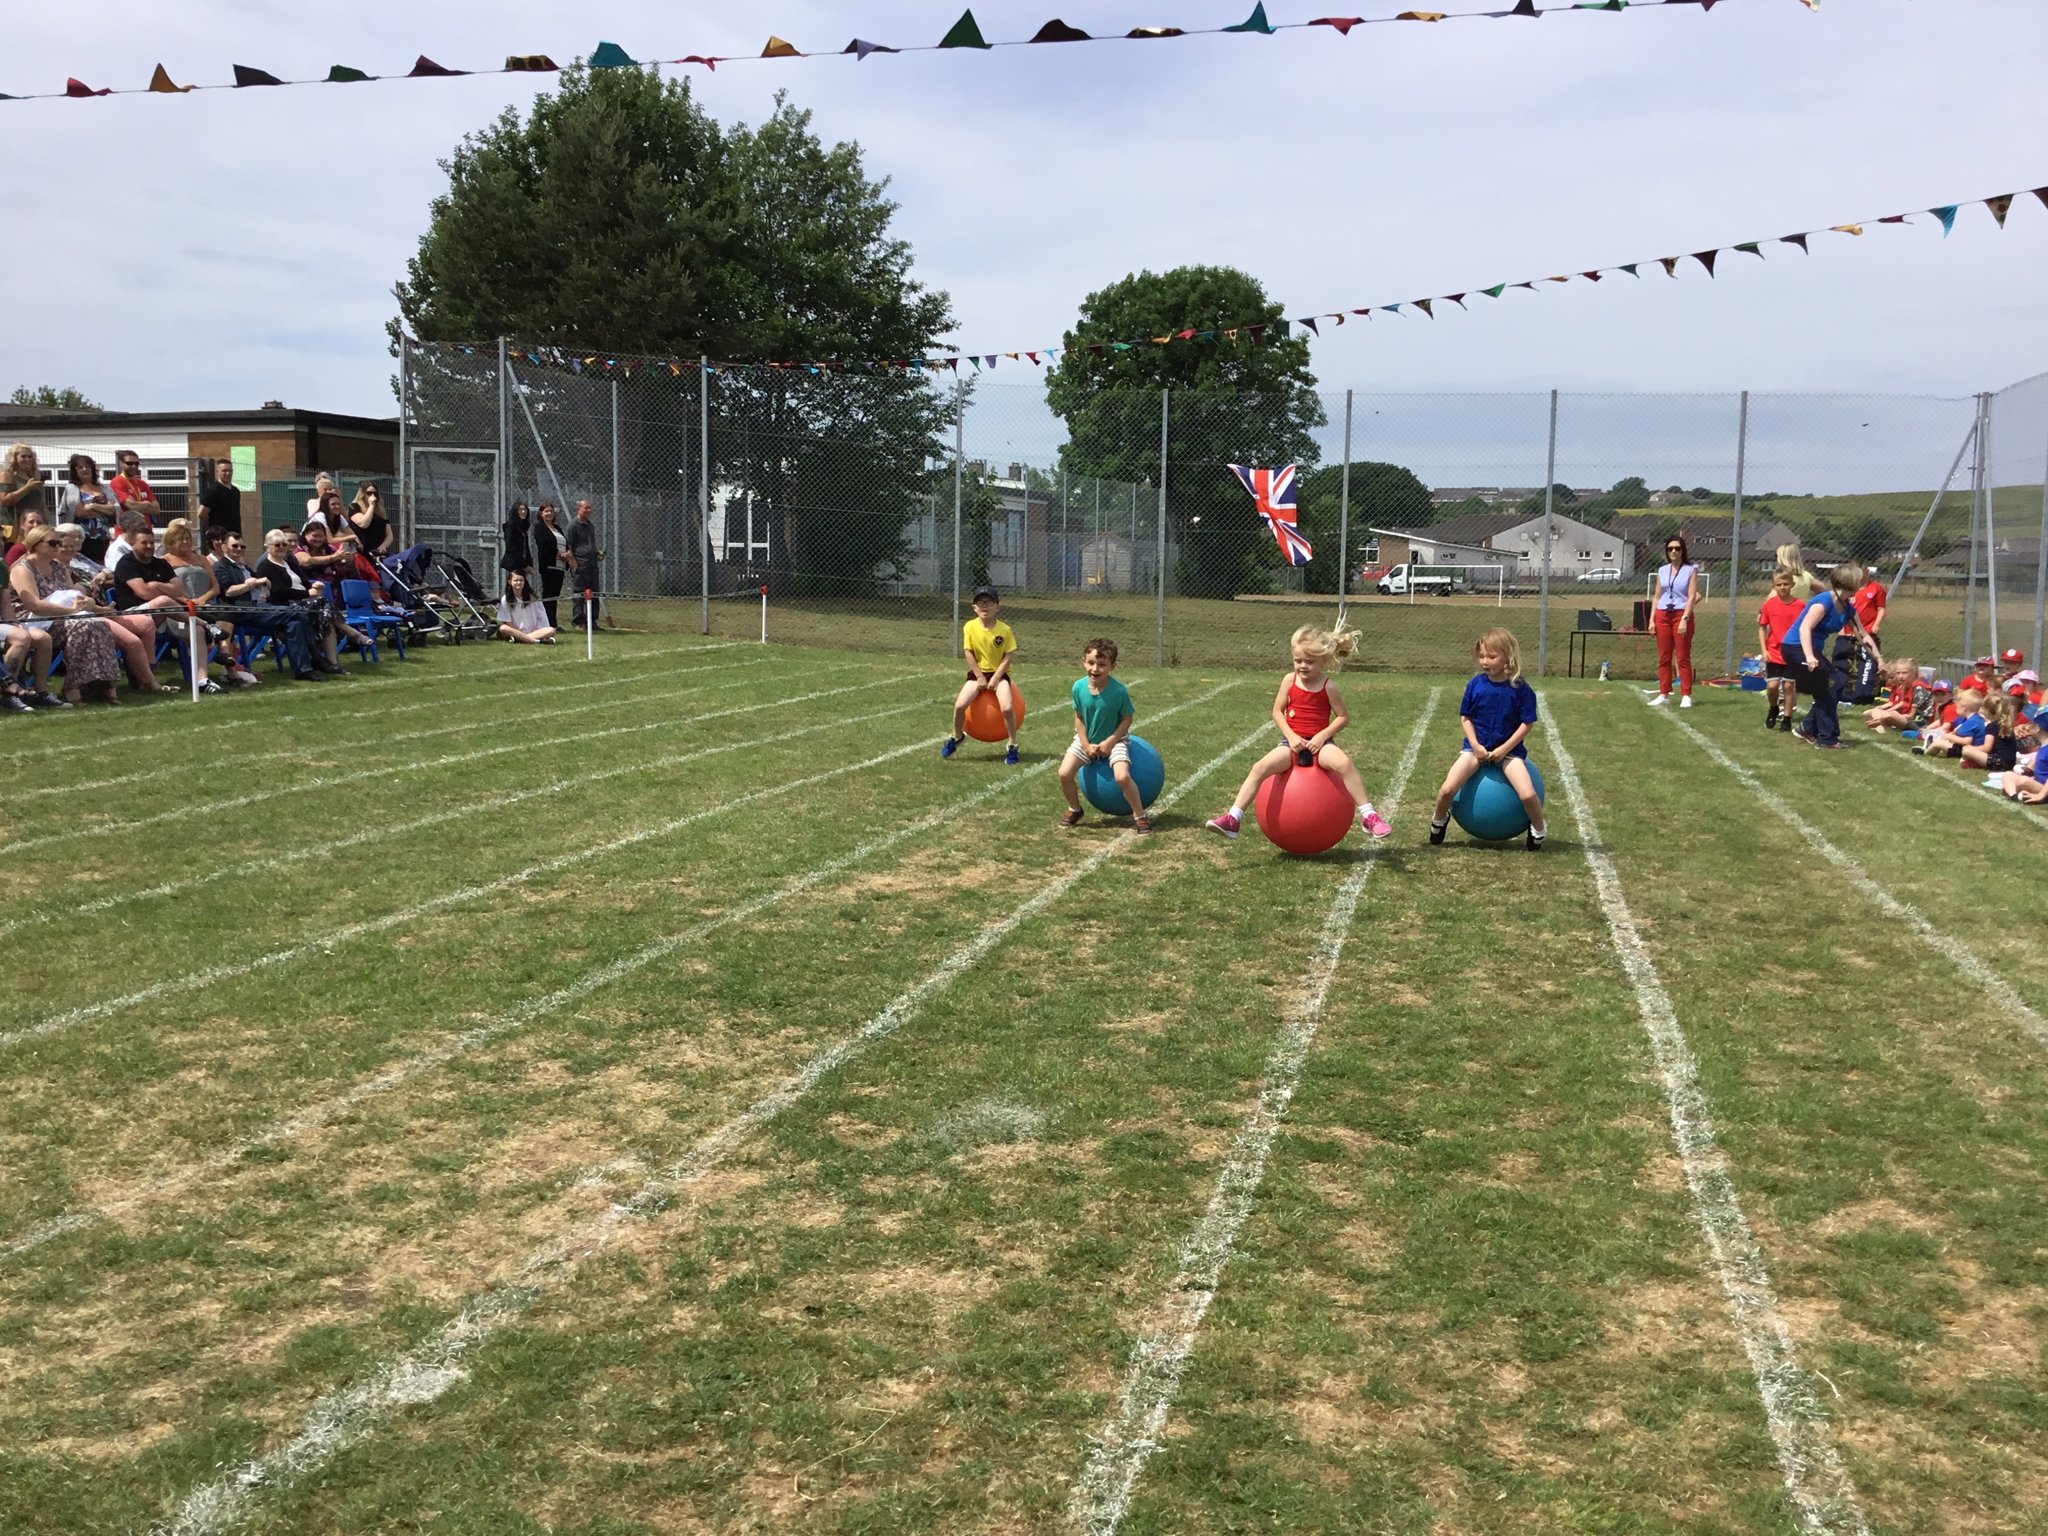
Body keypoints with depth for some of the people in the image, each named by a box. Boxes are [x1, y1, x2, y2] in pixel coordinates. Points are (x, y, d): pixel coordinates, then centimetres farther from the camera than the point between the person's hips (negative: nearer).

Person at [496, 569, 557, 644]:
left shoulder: (532, 597, 3)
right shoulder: (505, 599, 0)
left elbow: (541, 616, 4)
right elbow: (507, 622, -2)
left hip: (535, 631, 1)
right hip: (515, 631, -1)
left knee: (551, 630, -26)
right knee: (503, 628, -34)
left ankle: (518, 639, -36)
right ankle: (536, 640, -43)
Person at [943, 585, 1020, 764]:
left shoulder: (1005, 630, -11)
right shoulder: (969, 627, -8)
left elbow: (1008, 657, -9)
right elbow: (968, 653, -5)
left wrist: (995, 678, -15)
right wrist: (980, 677, -9)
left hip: (998, 673, -1)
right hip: (977, 672, 1)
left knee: (1007, 708, -24)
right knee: (959, 705, -17)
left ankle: (1013, 746, -3)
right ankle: (957, 736, 14)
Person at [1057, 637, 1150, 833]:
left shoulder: (1119, 691, -25)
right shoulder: (1079, 687, -16)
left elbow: (1127, 718, -13)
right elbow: (1079, 717, -4)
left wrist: (1109, 742, -19)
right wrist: (1086, 745, -11)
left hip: (1114, 739, -3)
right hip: (1086, 739, 3)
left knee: (1122, 776, -25)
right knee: (1064, 773, -9)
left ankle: (1139, 816, -4)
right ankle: (1074, 810, 19)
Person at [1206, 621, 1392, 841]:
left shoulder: (1328, 686, -5)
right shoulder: (1290, 680, 1)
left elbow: (1343, 717, 0)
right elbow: (1277, 711, 4)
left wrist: (1322, 736, -13)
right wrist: (1291, 736, -10)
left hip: (1319, 743, -2)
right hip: (1293, 742, 2)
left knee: (1345, 763, -32)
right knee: (1260, 767, -22)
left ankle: (1368, 815, -23)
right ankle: (1233, 818, -22)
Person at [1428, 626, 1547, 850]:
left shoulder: (1520, 689, -11)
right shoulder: (1476, 684, -4)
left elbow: (1527, 724, -7)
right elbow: (1465, 717, 3)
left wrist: (1504, 749, -13)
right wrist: (1476, 745, -10)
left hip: (1508, 749, -2)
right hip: (1476, 747, 2)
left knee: (1528, 795, -22)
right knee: (1447, 790, -18)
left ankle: (1539, 829, 9)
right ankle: (1438, 820, 14)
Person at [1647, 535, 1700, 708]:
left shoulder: (1691, 570, 0)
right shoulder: (1662, 570, 12)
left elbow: (1692, 596, -7)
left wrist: (1684, 619, -17)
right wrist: (1652, 619, 5)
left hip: (1681, 615, -4)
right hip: (1663, 615, 4)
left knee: (1683, 657, -3)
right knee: (1663, 658, 5)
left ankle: (1686, 696, -1)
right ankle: (1664, 694, 10)